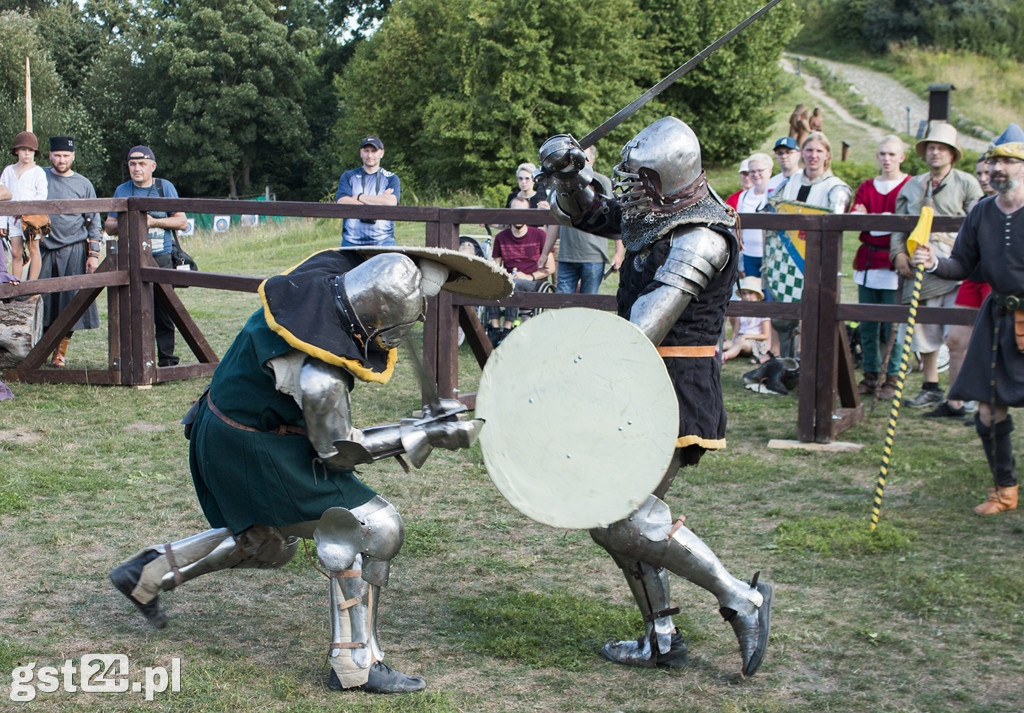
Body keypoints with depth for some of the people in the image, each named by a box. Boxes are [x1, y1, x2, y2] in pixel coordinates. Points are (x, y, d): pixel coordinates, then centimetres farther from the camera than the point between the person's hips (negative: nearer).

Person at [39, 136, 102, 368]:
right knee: (43, 300, 0)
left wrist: (93, 254, -1)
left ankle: (61, 350, 9)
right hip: (45, 248, 1)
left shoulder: (83, 184, 6)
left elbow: (94, 223, 7)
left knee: (71, 301, -1)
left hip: (74, 251, -1)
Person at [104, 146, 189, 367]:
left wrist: (153, 221, -8)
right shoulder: (122, 191, 13)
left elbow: (182, 222, 5)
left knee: (164, 313, -2)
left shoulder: (165, 187, 8)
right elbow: (109, 226, 15)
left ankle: (166, 359, 5)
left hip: (162, 259, -1)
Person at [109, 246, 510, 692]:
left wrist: (425, 271, 0)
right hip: (252, 450, -10)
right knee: (370, 529, -9)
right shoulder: (320, 374, -34)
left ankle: (145, 573, 36)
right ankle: (354, 665, -1)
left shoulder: (330, 272, -15)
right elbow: (339, 451, -19)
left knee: (268, 543, 29)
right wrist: (423, 436, -17)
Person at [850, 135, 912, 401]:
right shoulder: (866, 187, 16)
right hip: (867, 261, 5)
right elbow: (852, 217, 3)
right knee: (867, 324, 7)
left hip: (893, 263, -5)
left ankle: (892, 378, 3)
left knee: (893, 324, -5)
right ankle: (870, 376, 15)